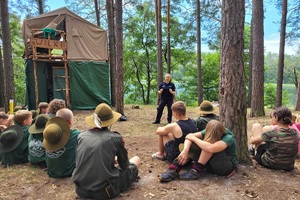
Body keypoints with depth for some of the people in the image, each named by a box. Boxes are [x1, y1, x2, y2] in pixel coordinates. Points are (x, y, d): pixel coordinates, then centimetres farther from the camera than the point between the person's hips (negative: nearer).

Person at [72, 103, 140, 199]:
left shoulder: (81, 136, 1)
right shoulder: (115, 137, -9)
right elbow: (124, 165, 6)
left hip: (81, 190, 5)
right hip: (104, 191, -5)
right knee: (136, 159, 17)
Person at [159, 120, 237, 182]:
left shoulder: (228, 137, -28)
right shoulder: (209, 132, -12)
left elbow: (211, 148, -46)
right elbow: (189, 136, -18)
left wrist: (193, 138, -31)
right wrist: (185, 151, -38)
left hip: (226, 167, -5)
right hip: (212, 165, 5)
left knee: (209, 147, -33)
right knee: (190, 145, -18)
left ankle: (196, 171, -24)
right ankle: (173, 170, -25)